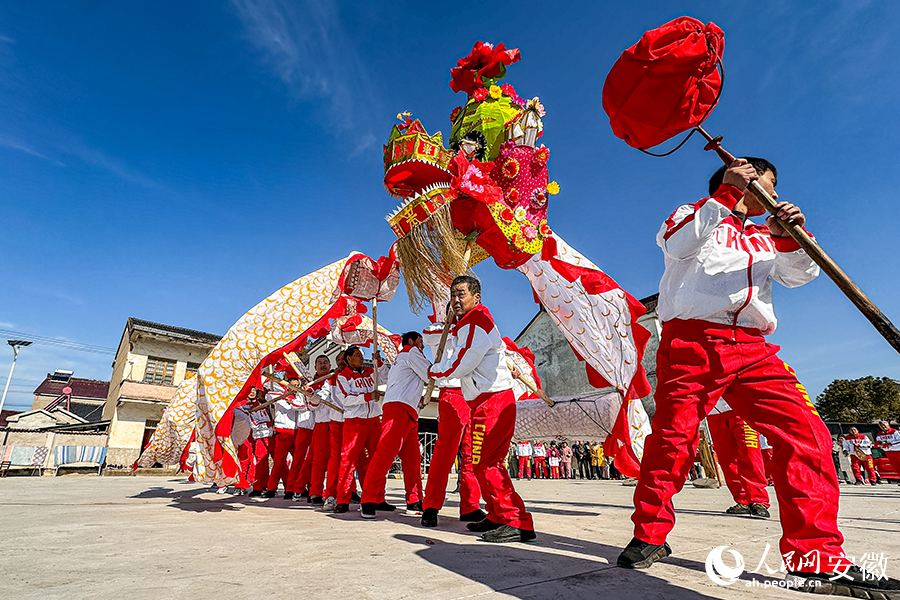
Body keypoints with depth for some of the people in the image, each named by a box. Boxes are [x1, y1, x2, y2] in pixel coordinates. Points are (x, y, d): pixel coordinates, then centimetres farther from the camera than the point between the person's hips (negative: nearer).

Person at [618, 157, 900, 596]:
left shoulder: (764, 236, 30)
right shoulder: (695, 213, 13)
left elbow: (800, 274, 17)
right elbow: (677, 244, -9)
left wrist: (790, 237, -2)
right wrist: (725, 194, -9)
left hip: (752, 349, 6)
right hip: (691, 340, -5)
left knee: (806, 432, -11)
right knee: (673, 437, -9)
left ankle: (816, 559, -1)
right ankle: (649, 535, 8)